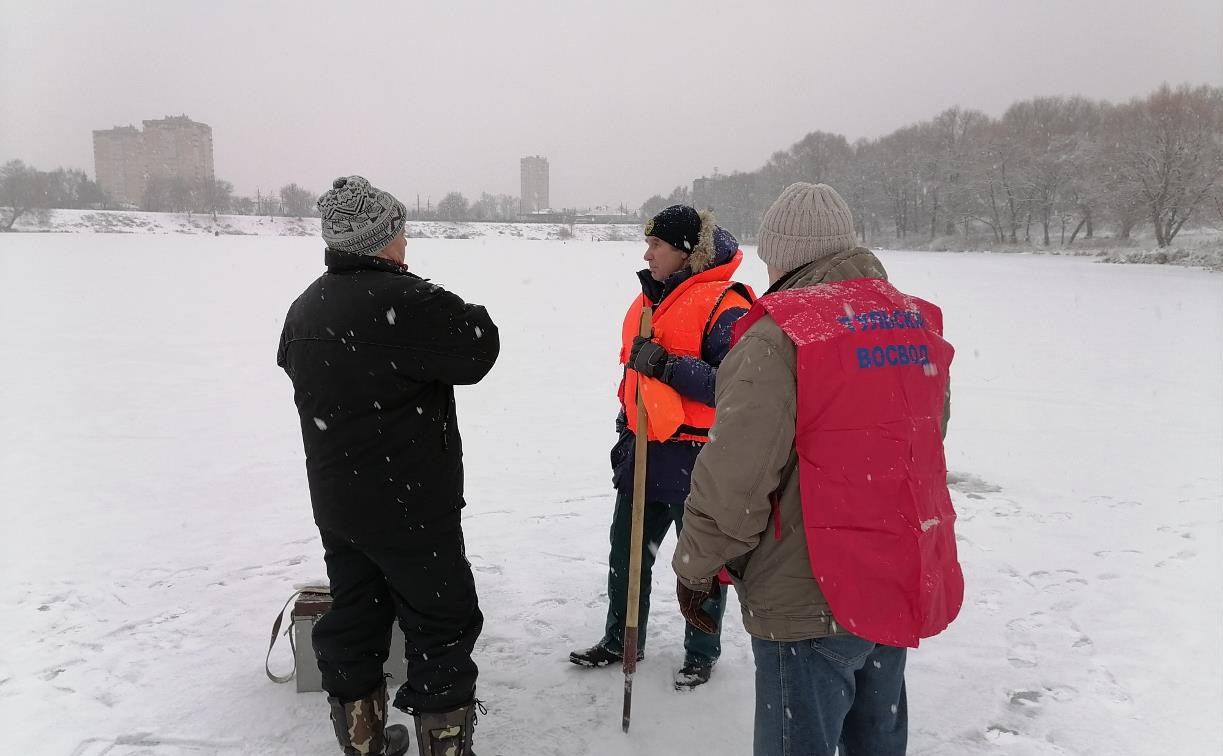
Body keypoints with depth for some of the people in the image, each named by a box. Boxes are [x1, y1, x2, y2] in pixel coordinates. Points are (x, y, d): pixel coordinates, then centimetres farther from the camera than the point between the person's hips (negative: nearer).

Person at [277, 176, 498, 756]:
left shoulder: (304, 308, 6)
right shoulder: (404, 301, -22)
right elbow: (479, 349, -17)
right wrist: (467, 315, 2)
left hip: (335, 506, 8)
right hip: (412, 507, -8)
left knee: (353, 620, 18)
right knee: (442, 626, 6)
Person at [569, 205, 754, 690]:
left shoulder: (725, 307, -17)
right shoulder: (646, 302, 11)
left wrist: (669, 366, -28)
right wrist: (625, 436, 22)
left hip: (698, 459, -8)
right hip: (645, 451, 8)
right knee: (626, 549, 17)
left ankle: (701, 653, 29)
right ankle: (621, 640, 35)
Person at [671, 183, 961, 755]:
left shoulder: (780, 335, -18)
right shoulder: (917, 322, 6)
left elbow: (732, 478, -22)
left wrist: (695, 569, -7)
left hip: (810, 600, -7)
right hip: (907, 586, 8)